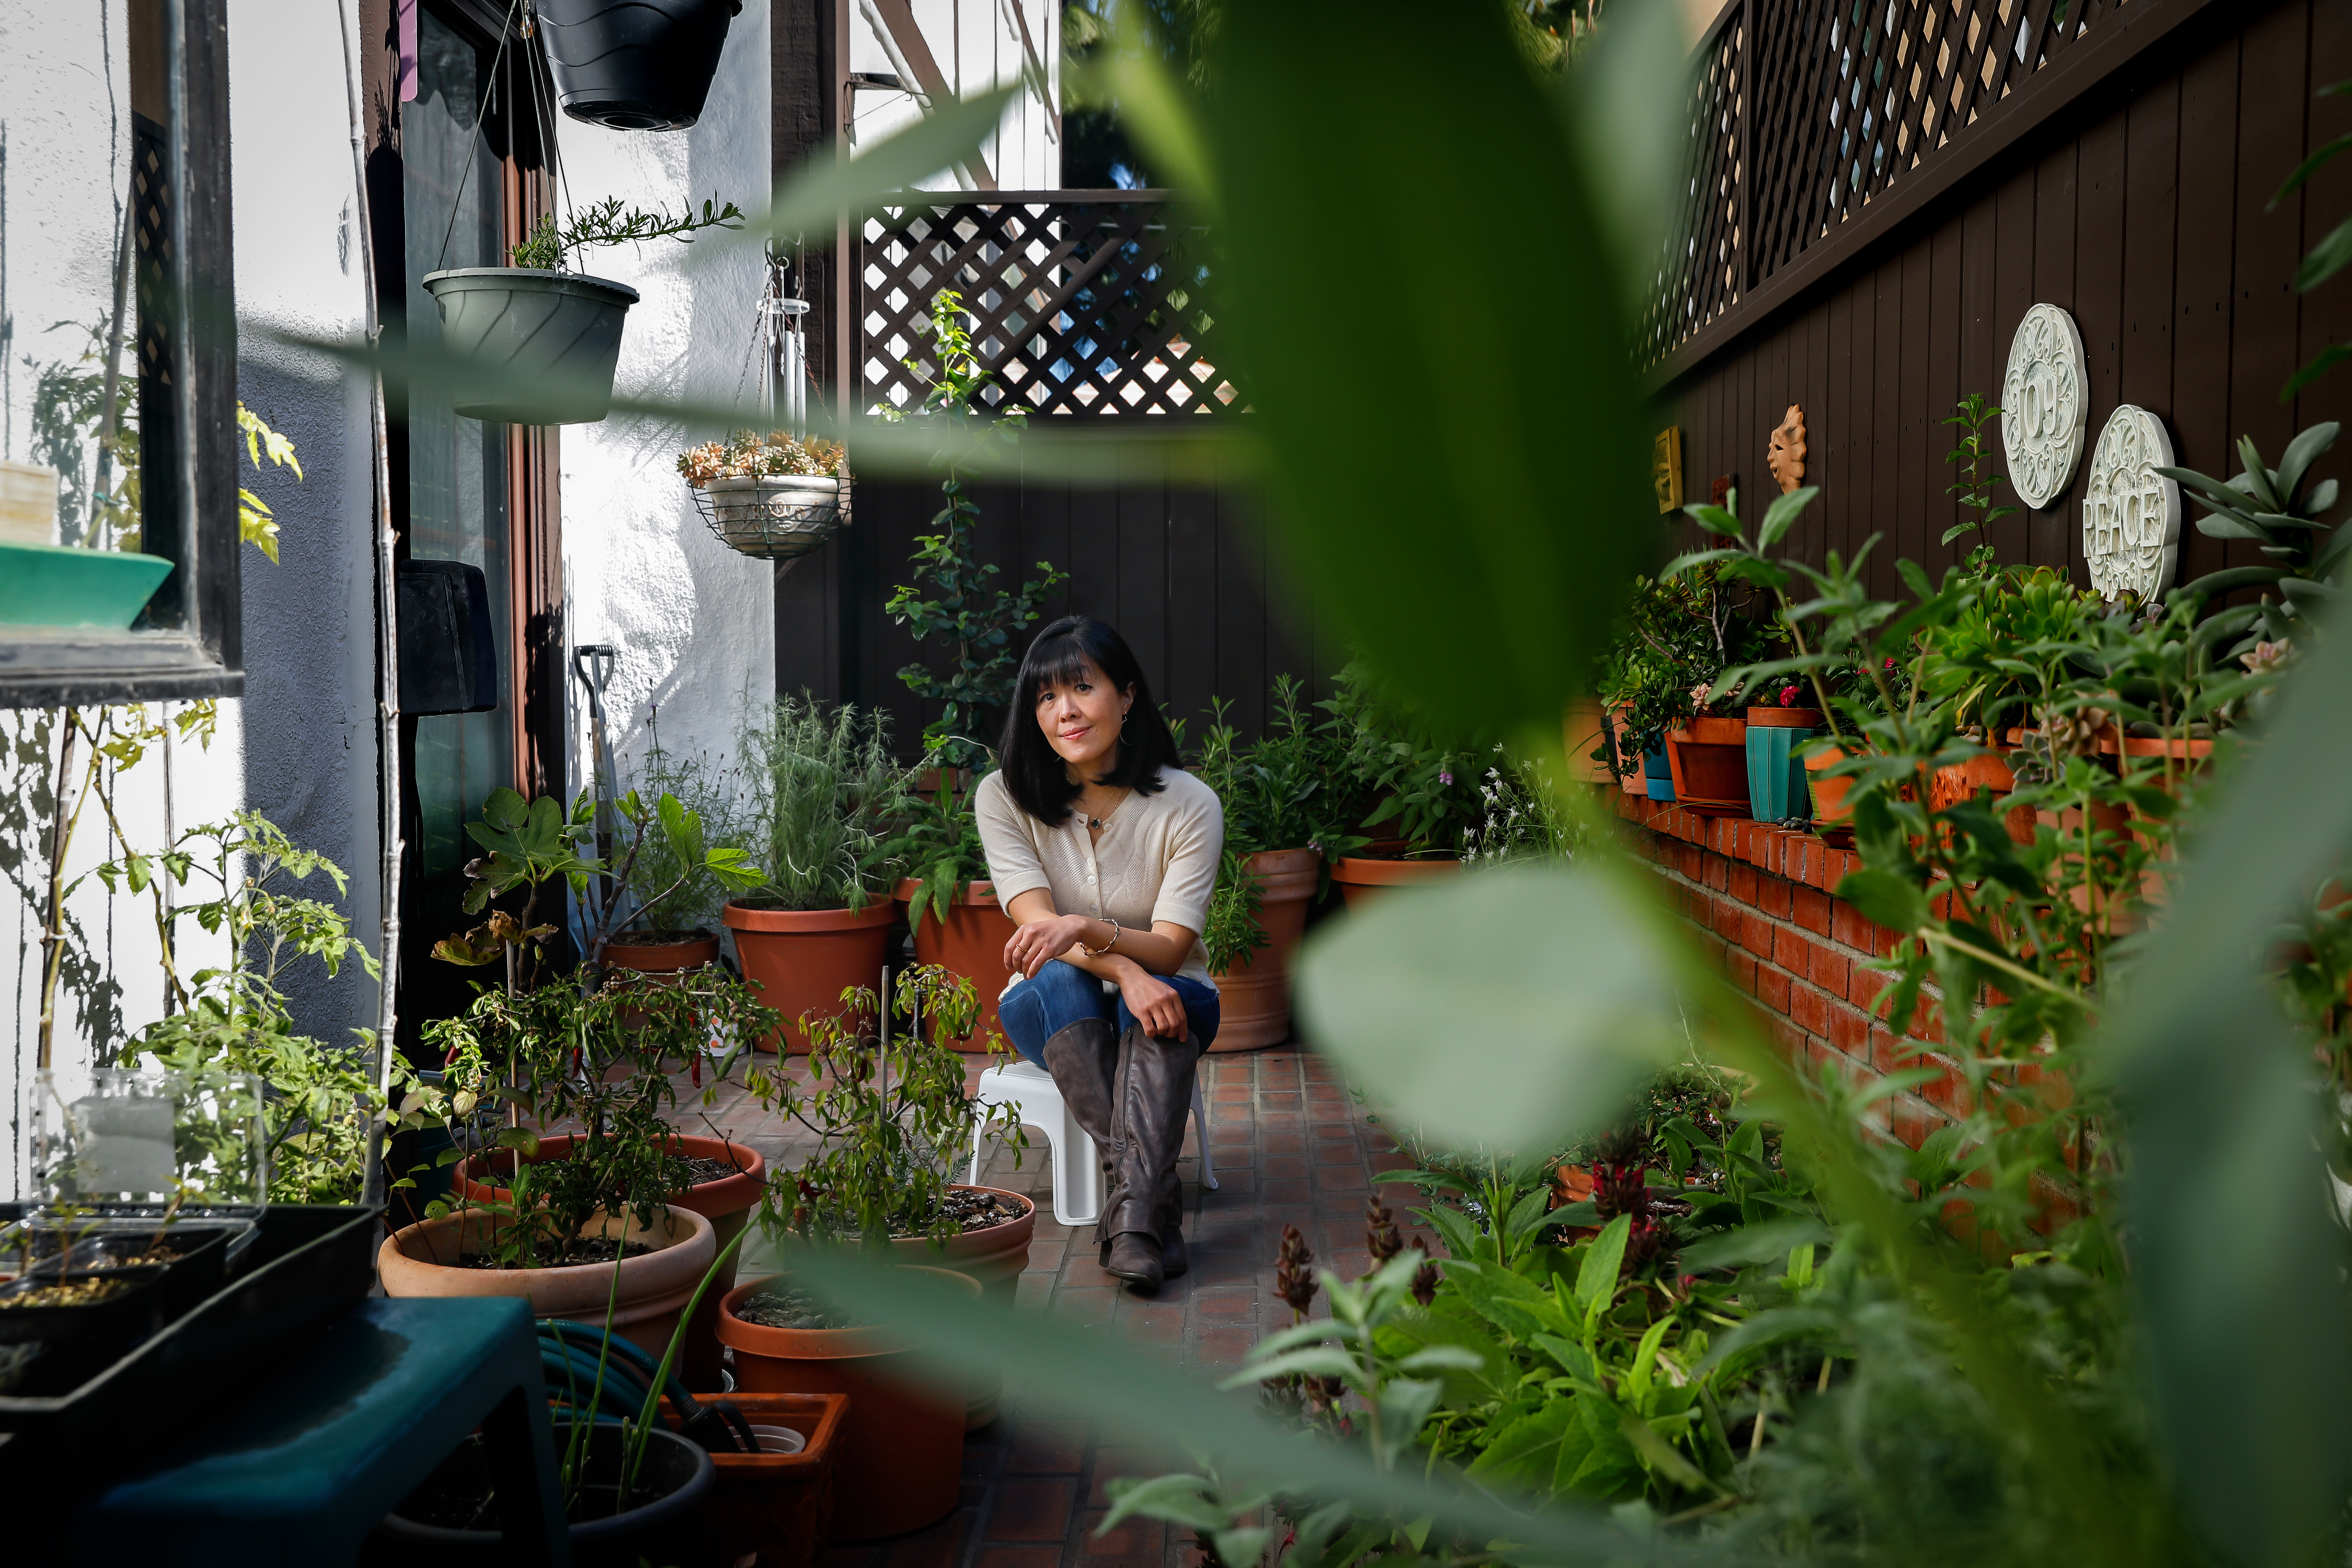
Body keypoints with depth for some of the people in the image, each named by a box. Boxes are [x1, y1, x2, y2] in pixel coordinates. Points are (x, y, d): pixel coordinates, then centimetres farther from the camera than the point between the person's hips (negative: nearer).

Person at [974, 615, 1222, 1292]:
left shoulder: (1189, 805, -14)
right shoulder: (1004, 798, -10)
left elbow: (1169, 950, -18)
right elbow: (1037, 925, -19)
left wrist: (1086, 928, -40)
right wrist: (1124, 970, -39)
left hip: (1170, 1001, -1)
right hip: (1054, 1009, 1)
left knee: (1160, 996, -36)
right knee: (1062, 982, -35)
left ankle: (1133, 1211, -50)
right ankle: (1157, 1197, -43)